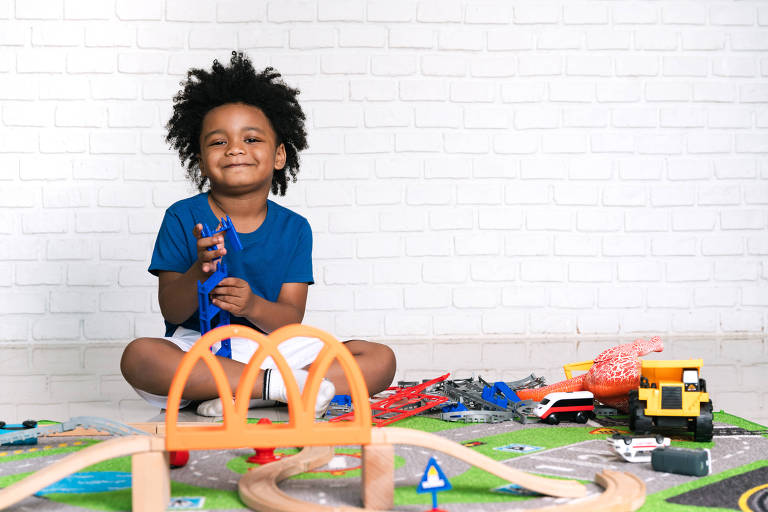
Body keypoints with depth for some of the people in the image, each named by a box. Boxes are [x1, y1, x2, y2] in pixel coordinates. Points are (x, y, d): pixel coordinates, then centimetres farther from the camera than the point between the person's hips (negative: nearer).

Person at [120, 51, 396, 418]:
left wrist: (252, 306, -26)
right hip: (198, 348, -2)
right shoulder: (183, 218, 1)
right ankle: (283, 385, -28)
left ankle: (246, 396, -24)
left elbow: (291, 319, -3)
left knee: (381, 359, -13)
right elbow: (172, 311, -4)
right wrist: (199, 273, -26)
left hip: (272, 347, 3)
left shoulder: (294, 228, 5)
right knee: (138, 356, -35)